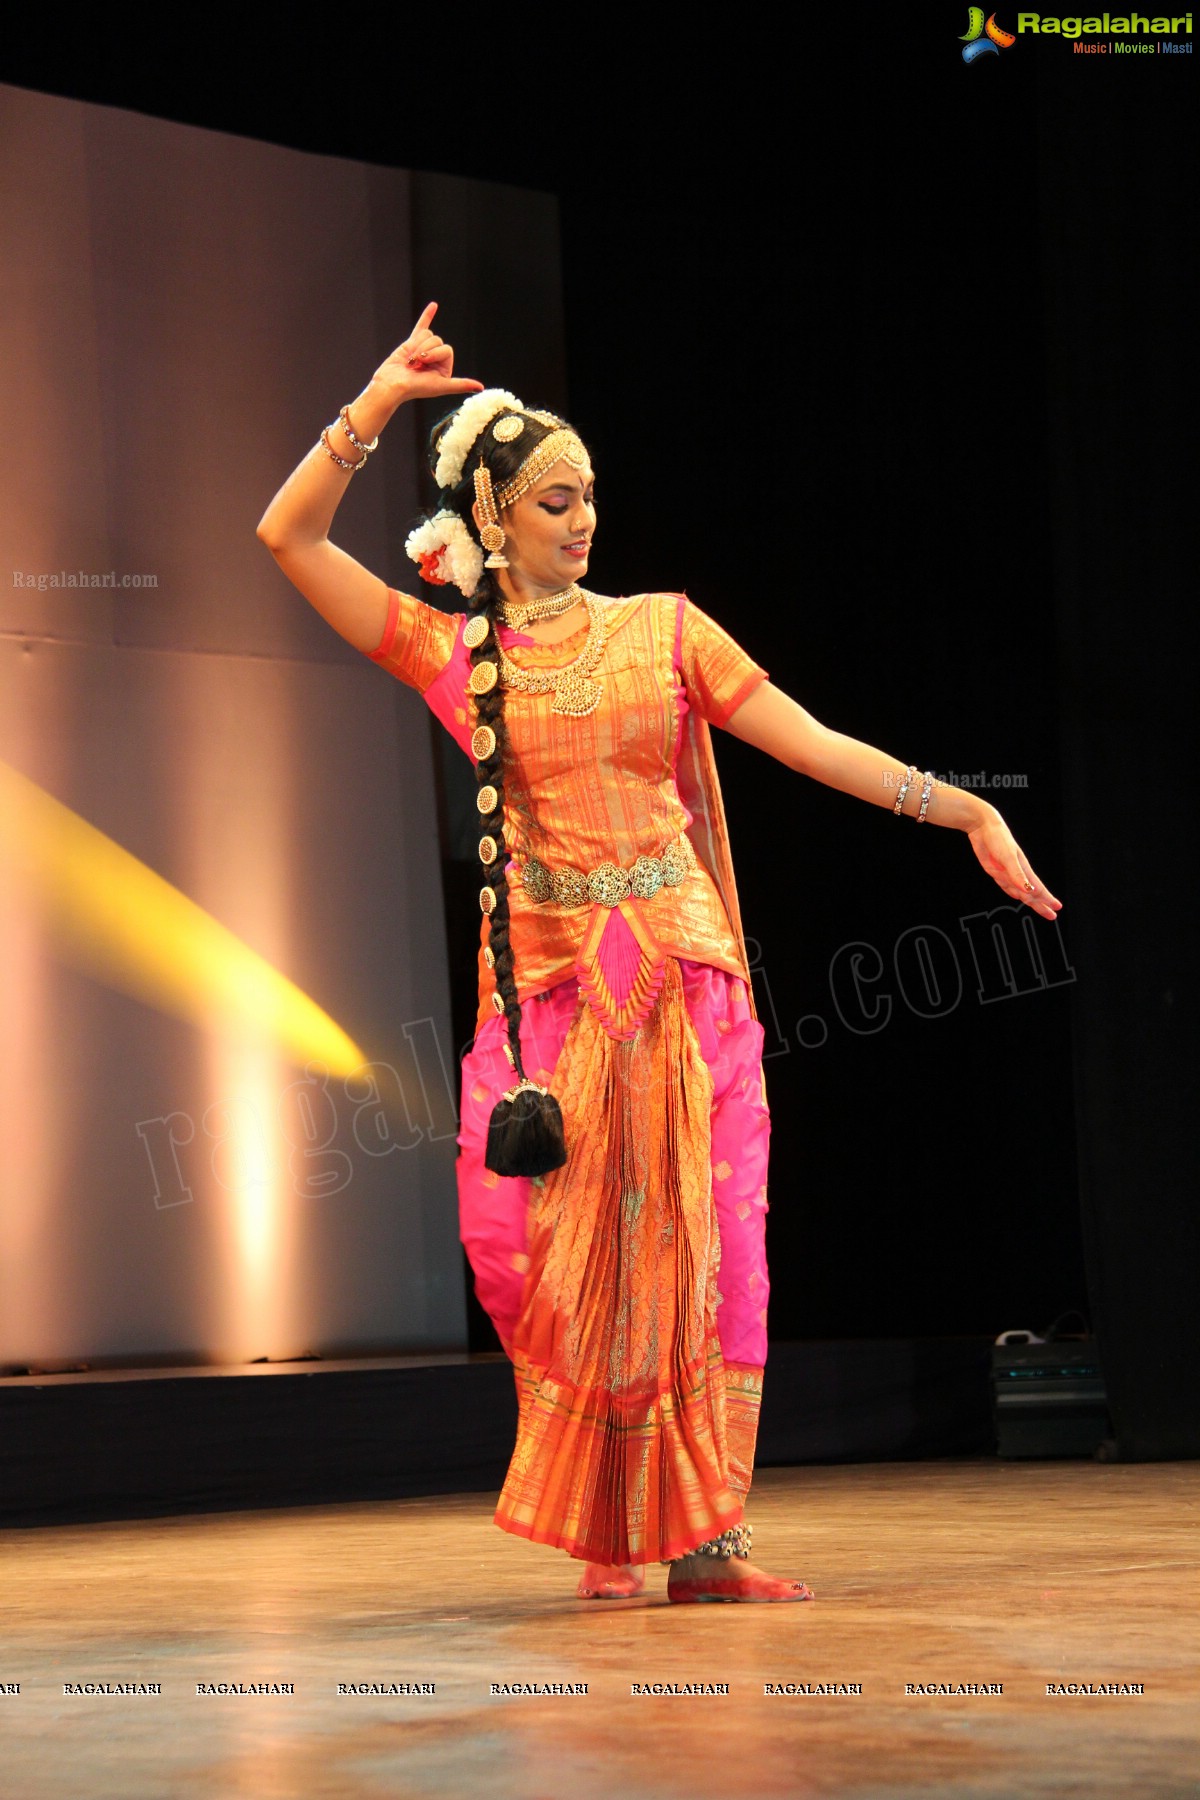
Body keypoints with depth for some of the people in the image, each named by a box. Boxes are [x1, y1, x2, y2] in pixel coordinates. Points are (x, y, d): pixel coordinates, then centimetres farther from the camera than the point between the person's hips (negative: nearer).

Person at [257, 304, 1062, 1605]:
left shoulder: (660, 630, 9)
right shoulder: (451, 655, 7)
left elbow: (811, 744, 5)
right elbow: (289, 535, 1)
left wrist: (966, 810, -3)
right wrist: (376, 403, -5)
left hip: (683, 972, 1)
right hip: (547, 981, -1)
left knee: (697, 1249, -3)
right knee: (545, 1251, -6)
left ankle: (700, 1538, 1)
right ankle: (602, 1530, 13)